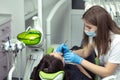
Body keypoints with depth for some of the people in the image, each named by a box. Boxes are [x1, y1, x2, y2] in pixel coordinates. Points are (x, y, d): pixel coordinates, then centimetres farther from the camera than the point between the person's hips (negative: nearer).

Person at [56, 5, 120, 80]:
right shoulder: (95, 34, -9)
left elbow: (107, 72, -25)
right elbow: (85, 52, 6)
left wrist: (80, 60, -27)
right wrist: (70, 52, -14)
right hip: (103, 71, 7)